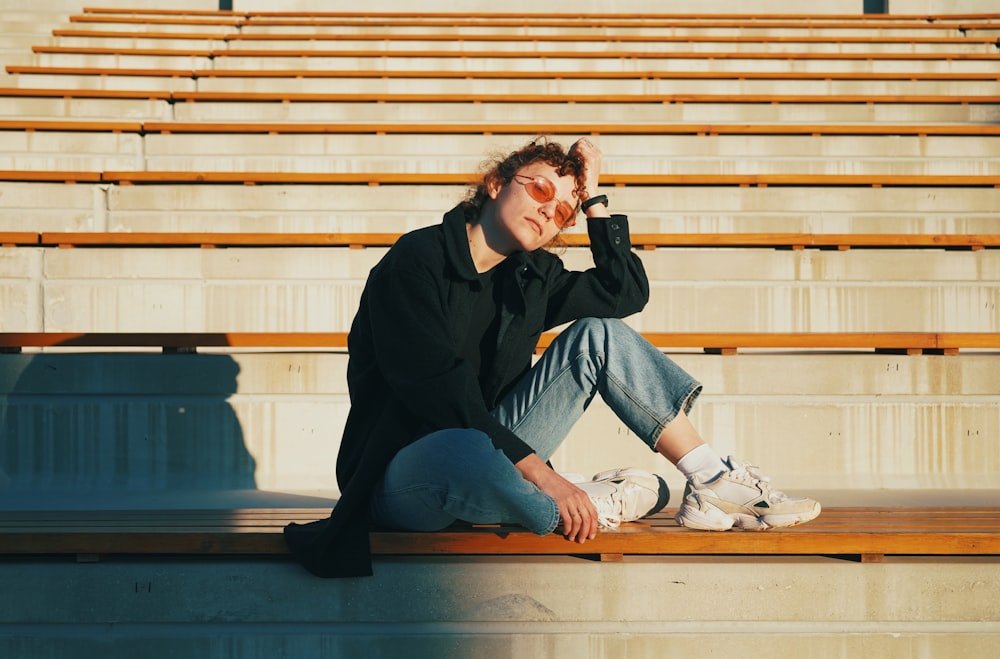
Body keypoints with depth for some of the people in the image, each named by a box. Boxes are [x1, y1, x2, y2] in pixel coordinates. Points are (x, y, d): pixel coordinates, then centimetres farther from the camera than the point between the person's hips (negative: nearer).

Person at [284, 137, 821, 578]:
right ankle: (594, 504, -14)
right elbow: (434, 386, -25)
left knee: (598, 335, -1)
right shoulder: (419, 259, -14)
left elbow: (627, 291, 12)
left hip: (489, 450, 7)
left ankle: (712, 483, -2)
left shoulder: (530, 276, 7)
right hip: (401, 476, -7)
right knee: (467, 454, -44)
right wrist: (542, 475, -30)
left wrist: (593, 199, 4)